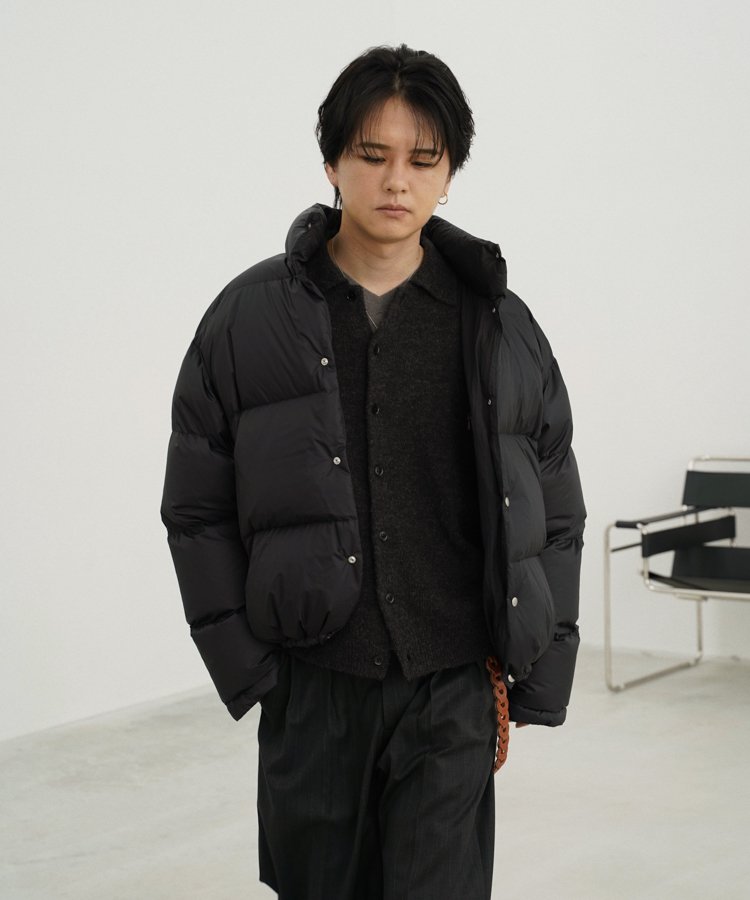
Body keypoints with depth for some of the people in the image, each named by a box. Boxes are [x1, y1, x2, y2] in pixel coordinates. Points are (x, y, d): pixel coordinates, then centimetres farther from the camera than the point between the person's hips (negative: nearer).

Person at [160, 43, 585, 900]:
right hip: (312, 688, 0)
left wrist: (543, 667, 2)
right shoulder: (248, 319, 1)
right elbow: (196, 509, 2)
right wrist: (244, 661, -4)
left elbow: (556, 513, 8)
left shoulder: (502, 327, 4)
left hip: (452, 692, 0)